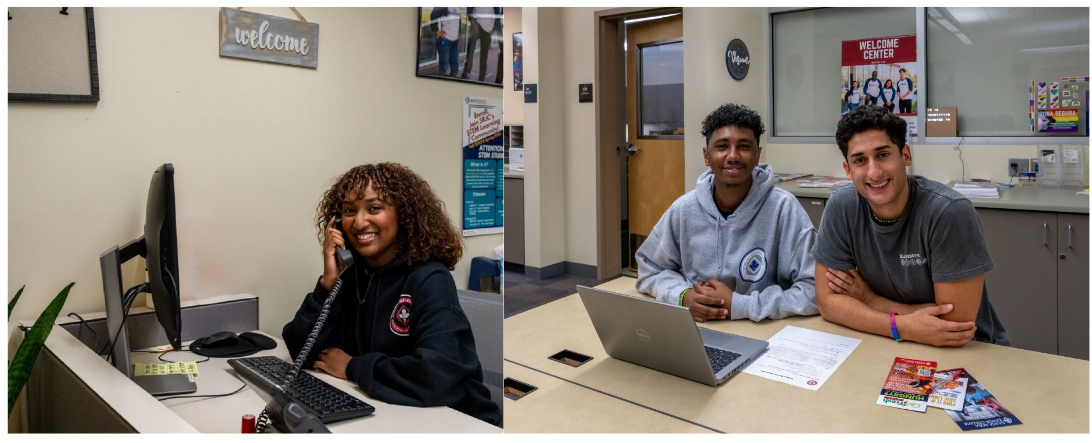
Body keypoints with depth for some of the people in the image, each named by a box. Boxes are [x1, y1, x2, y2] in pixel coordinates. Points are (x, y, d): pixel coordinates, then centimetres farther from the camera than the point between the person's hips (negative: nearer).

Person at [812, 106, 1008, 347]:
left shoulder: (951, 212, -20)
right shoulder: (840, 207, -11)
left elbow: (955, 322, -20)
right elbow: (828, 301, -9)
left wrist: (868, 299, -13)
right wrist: (901, 325, -21)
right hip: (890, 346, 3)